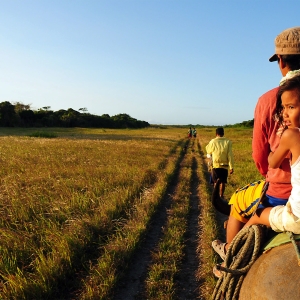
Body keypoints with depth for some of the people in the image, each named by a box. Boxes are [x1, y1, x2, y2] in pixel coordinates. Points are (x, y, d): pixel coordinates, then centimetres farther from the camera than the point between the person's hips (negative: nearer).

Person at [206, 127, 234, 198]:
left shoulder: (213, 141, -5)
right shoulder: (228, 142, -4)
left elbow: (208, 151, 11)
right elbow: (230, 155, -6)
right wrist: (231, 167, -4)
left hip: (215, 165, -1)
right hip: (224, 166, 1)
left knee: (216, 182, 10)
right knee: (223, 182, 13)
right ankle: (221, 196, 20)